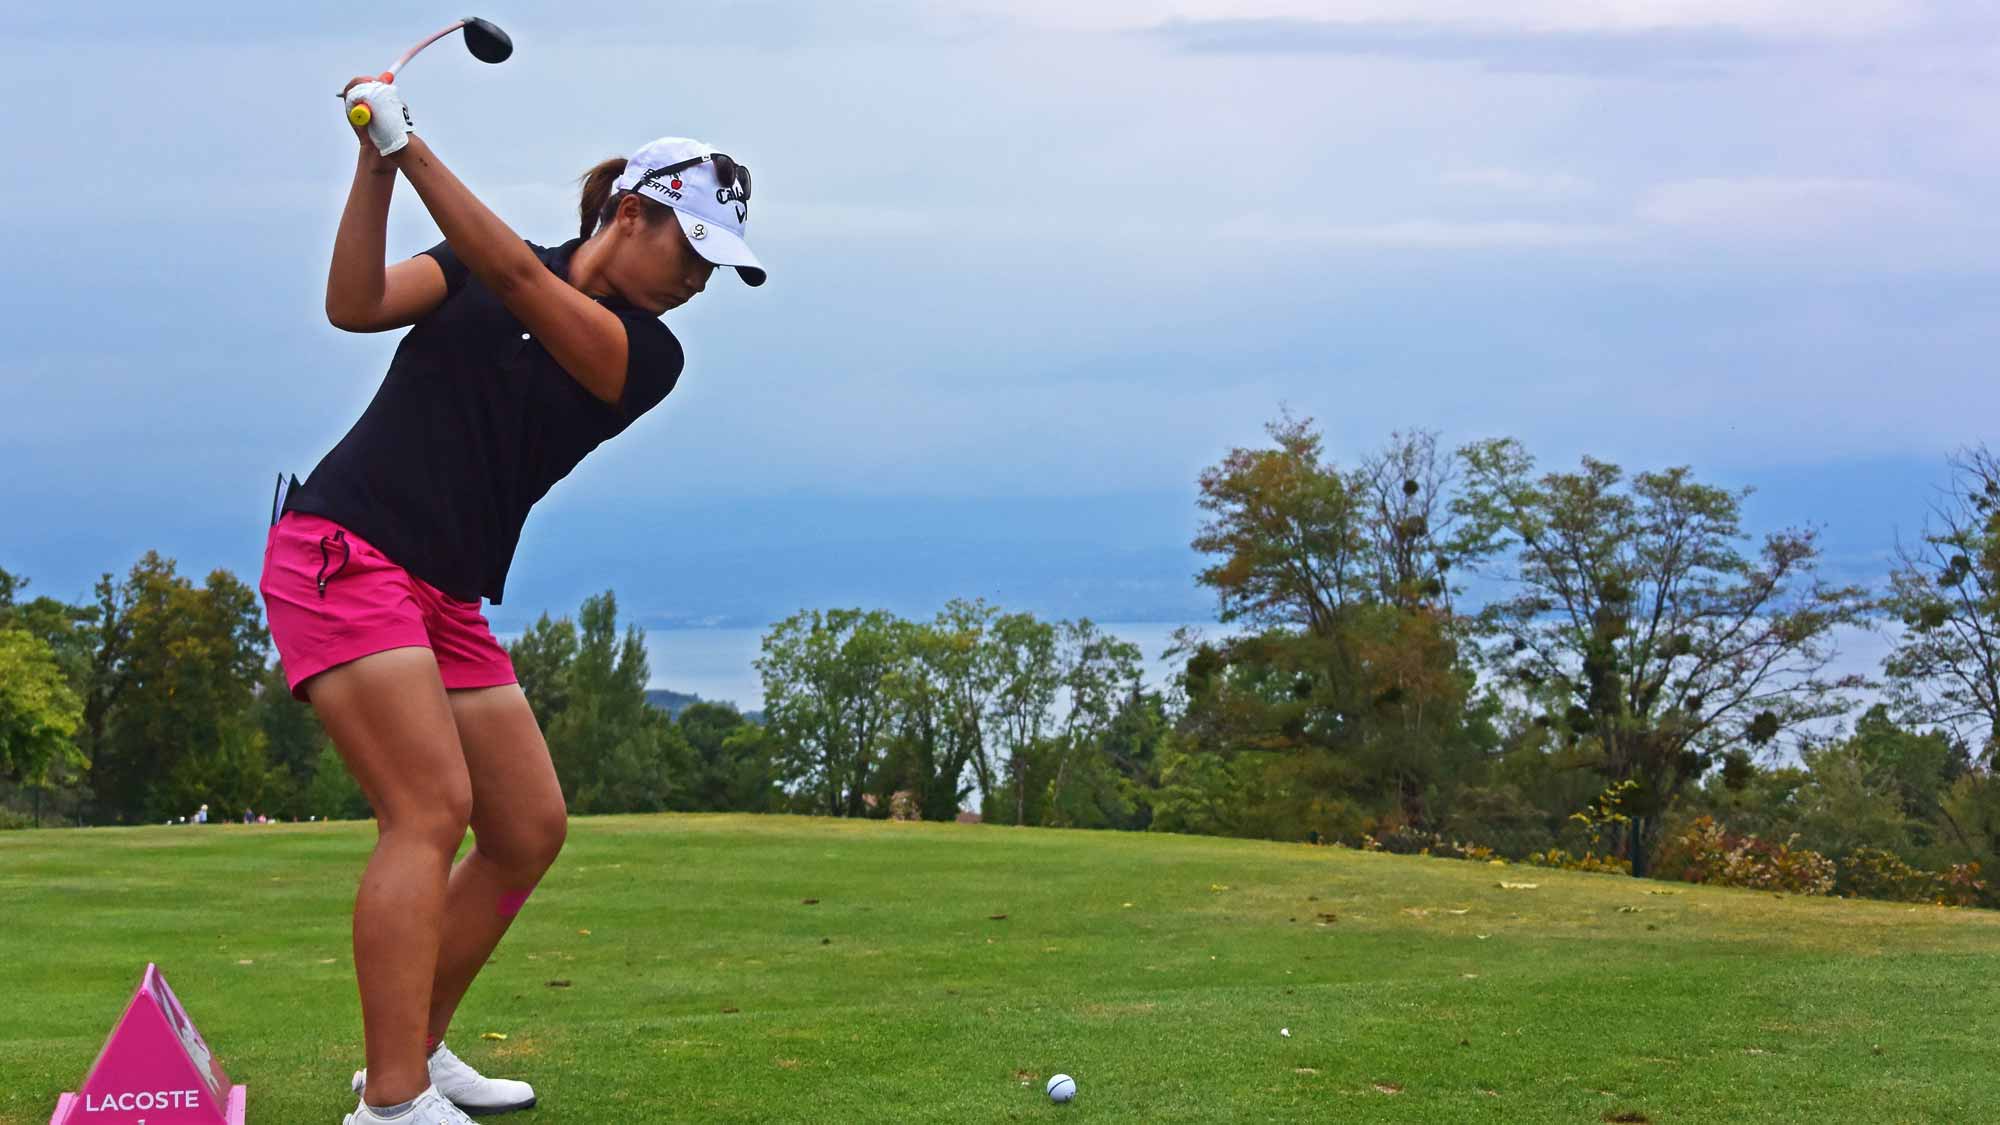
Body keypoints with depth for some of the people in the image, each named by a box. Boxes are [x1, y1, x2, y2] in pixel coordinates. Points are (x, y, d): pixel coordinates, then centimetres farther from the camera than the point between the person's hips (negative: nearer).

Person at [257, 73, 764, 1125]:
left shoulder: (647, 353, 5)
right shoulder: (476, 267, 4)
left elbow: (519, 280, -12)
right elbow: (356, 305, -11)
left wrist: (411, 147, -19)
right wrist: (376, 164, -20)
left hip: (447, 600, 6)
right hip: (344, 553, -6)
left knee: (530, 830, 4)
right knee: (431, 811, -19)